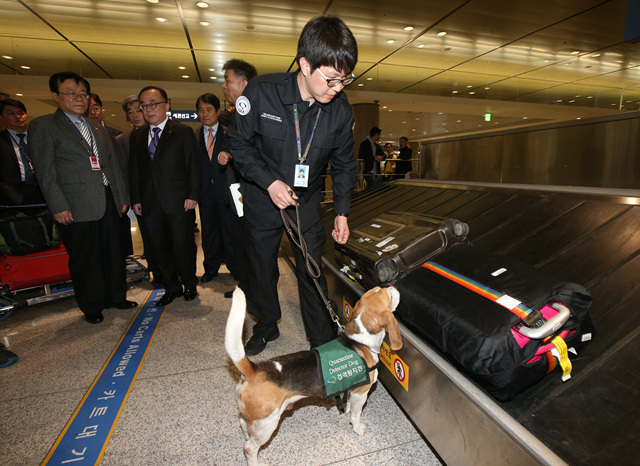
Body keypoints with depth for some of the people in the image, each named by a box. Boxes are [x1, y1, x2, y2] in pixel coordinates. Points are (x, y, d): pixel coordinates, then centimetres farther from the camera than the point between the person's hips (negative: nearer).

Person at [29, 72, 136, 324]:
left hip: (109, 202, 5)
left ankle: (116, 297, 28)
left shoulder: (98, 127, 17)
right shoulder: (43, 126, 1)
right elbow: (45, 172, -6)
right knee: (85, 260, 6)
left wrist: (123, 197, 12)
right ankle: (91, 307, 22)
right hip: (76, 208, -5)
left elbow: (114, 165, 17)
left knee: (114, 254, 11)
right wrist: (58, 207, -13)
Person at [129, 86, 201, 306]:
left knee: (183, 246, 1)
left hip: (178, 202, -4)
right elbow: (134, 170, 14)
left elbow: (193, 166, -3)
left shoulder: (184, 132, 2)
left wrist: (192, 195, -10)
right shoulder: (137, 136, 14)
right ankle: (172, 287, 26)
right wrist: (135, 199, 8)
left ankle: (190, 285, 22)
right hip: (150, 204, 5)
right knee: (159, 249, 9)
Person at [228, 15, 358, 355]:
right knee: (261, 265, 13)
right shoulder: (261, 91, -20)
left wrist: (342, 211, -1)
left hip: (306, 200, 1)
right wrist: (269, 182, -20)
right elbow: (239, 142, -9)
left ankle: (324, 341, 21)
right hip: (263, 198, 0)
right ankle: (266, 325, 39)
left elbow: (344, 163, 1)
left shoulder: (340, 109, -11)